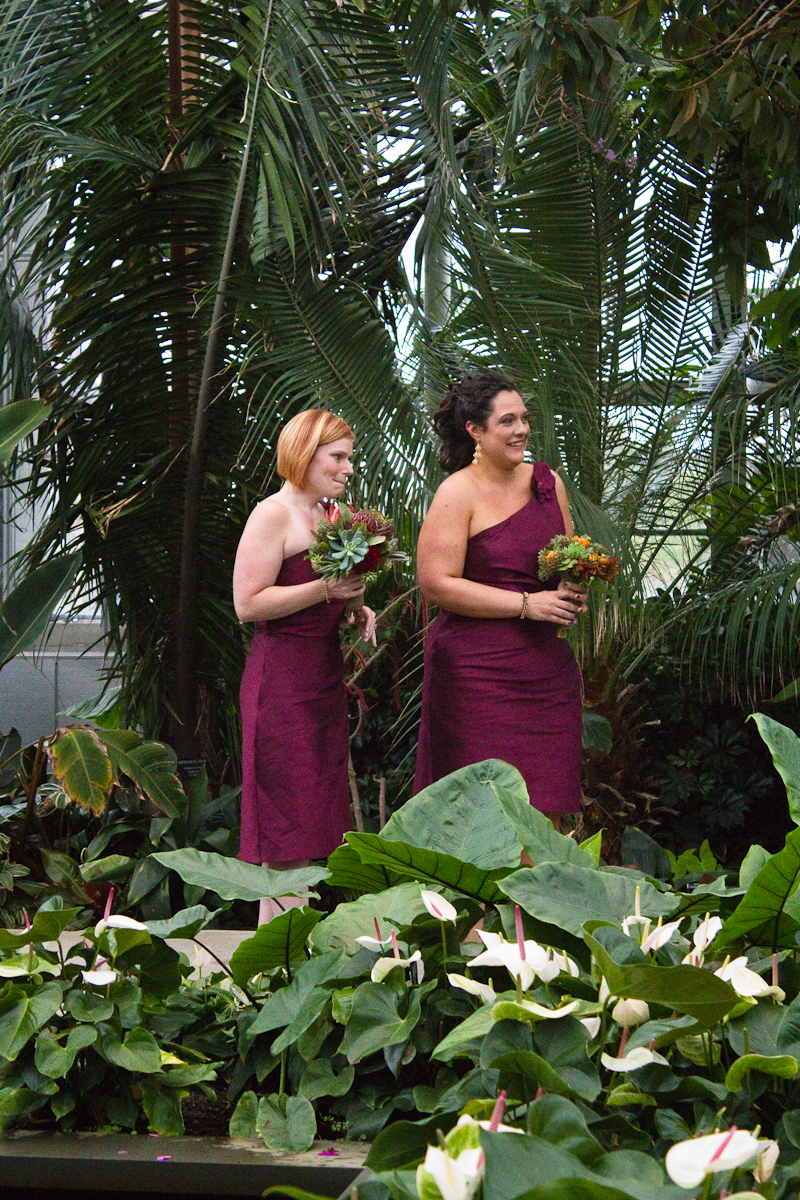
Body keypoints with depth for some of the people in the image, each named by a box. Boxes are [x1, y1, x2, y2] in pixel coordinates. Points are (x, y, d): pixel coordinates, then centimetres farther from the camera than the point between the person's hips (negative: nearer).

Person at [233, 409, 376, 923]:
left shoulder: (327, 514, 17)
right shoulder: (274, 514, -10)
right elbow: (248, 604, -18)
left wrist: (355, 608, 11)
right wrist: (326, 590, -21)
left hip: (325, 676, 9)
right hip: (283, 678, -9)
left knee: (322, 804, 10)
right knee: (289, 810, -7)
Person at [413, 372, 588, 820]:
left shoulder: (548, 482, 12)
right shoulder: (458, 493, -6)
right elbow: (437, 583, -13)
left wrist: (573, 593, 0)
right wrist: (528, 604, -14)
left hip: (547, 666, 6)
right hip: (478, 671, -5)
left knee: (545, 812, 4)